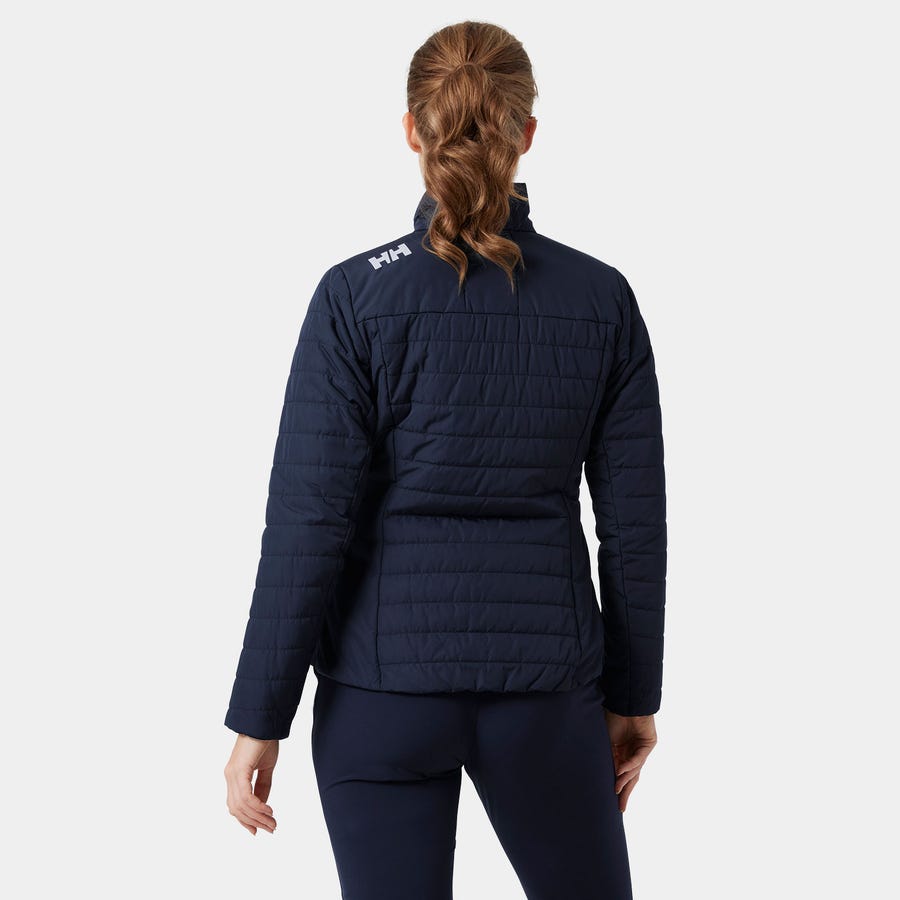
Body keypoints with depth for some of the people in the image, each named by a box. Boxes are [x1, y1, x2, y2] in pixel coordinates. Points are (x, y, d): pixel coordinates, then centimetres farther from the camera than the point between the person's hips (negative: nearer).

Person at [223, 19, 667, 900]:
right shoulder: (601, 298, -3)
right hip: (544, 679, 2)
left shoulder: (357, 296, -10)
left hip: (385, 676, -1)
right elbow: (634, 523, 0)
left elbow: (309, 525, -11)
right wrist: (634, 695, 12)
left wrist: (258, 718, -3)